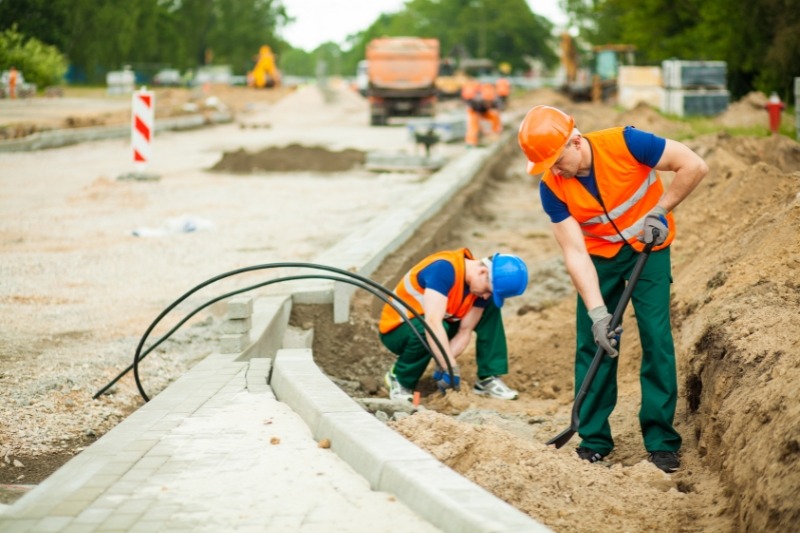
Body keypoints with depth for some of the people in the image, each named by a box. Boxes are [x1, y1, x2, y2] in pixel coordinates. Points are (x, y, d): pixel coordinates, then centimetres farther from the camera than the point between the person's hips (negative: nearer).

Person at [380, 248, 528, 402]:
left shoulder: (481, 288, -9)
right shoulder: (444, 269, -33)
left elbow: (464, 332, -10)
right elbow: (432, 323, -41)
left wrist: (444, 365, -27)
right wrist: (451, 369, -41)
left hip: (433, 328, 7)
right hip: (397, 331, -7)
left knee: (490, 309, -6)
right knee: (427, 331, -40)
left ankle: (488, 379, -6)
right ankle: (400, 379, -12)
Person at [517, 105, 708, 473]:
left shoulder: (624, 144, -28)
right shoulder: (552, 187, -19)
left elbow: (694, 166, -22)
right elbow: (575, 253, -20)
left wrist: (659, 211, -21)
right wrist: (597, 311, -28)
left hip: (648, 248, -2)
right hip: (599, 256, 2)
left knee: (656, 338, -8)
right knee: (592, 343, -3)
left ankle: (662, 441, -2)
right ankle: (594, 440, 6)